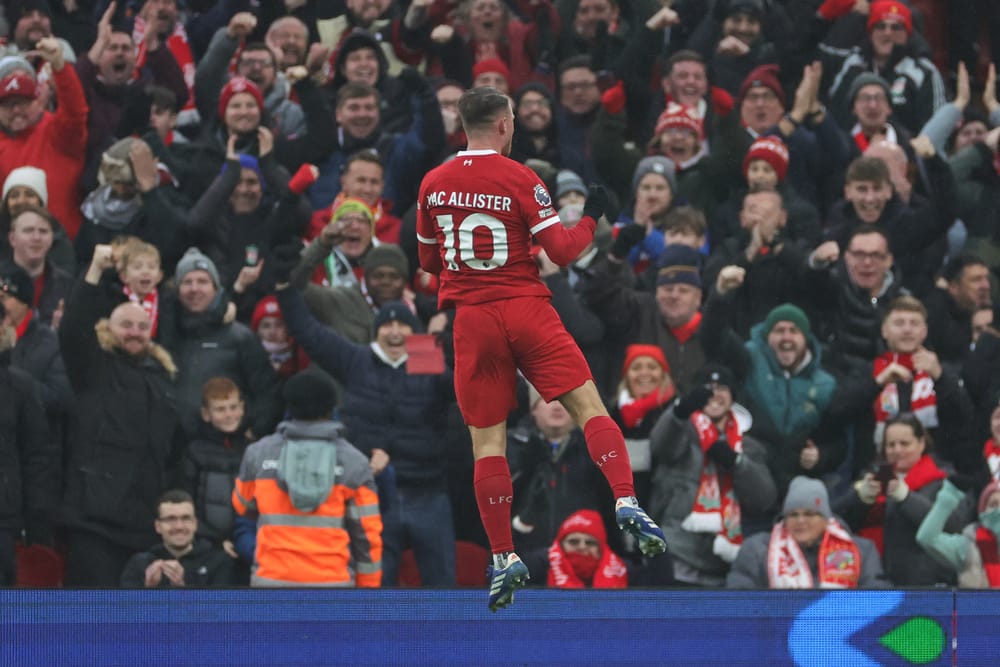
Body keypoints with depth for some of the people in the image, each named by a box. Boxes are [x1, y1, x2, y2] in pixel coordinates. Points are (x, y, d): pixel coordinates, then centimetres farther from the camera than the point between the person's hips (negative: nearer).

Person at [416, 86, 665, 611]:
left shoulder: (432, 185, 5)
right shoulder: (519, 179, -5)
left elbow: (428, 262, 17)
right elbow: (562, 252, -6)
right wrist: (590, 218, 10)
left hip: (471, 320, 2)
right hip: (527, 311, -2)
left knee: (487, 440, 4)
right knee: (588, 406, -1)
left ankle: (503, 558, 1)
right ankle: (626, 503, -20)